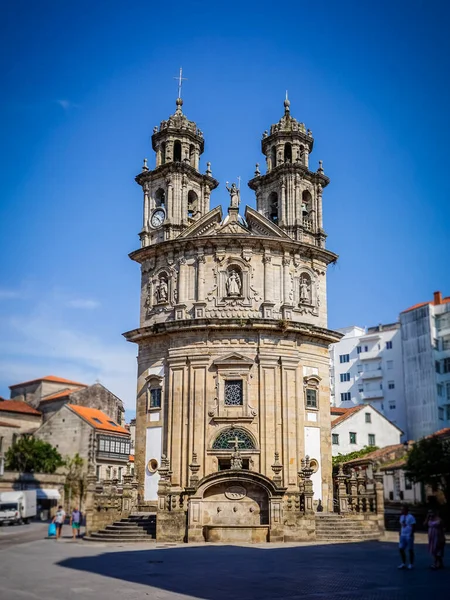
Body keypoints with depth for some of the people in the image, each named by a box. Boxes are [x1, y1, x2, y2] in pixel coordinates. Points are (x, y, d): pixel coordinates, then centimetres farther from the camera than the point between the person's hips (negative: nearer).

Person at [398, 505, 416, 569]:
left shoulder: (410, 517, -11)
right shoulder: (401, 516, 12)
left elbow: (413, 527, -12)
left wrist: (411, 535, -17)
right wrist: (400, 533, 14)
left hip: (409, 536, -7)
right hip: (402, 535, 7)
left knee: (410, 550, 2)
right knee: (401, 549, 4)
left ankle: (411, 564, 13)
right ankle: (403, 563, 15)